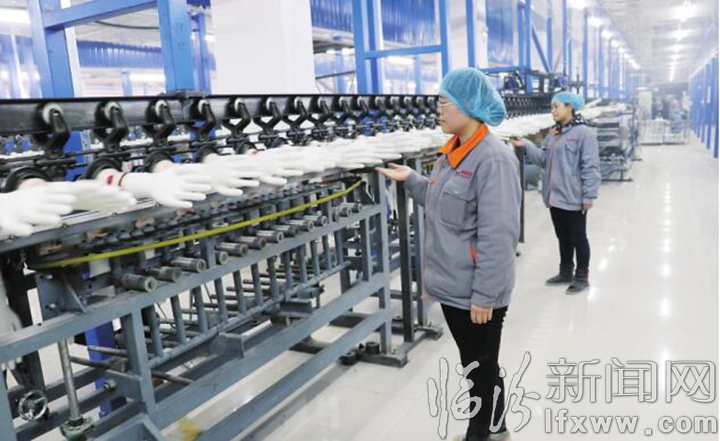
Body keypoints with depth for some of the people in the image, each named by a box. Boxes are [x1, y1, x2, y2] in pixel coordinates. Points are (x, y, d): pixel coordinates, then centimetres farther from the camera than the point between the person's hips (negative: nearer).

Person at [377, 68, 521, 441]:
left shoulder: (493, 159, -20)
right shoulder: (453, 151, 7)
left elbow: (498, 236, -22)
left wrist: (484, 295, -21)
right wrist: (411, 180, 13)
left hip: (476, 292, -9)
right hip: (452, 285, 9)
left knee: (482, 369, 11)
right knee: (474, 365, 23)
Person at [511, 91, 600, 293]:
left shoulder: (584, 133, -14)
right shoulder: (554, 133, 11)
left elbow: (590, 167, -16)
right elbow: (543, 158, 9)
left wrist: (589, 195, -18)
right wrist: (526, 145, -4)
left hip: (573, 198, -8)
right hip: (555, 196, 8)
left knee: (578, 238, 6)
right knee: (563, 237, 18)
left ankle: (582, 277, 20)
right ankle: (565, 272, 32)